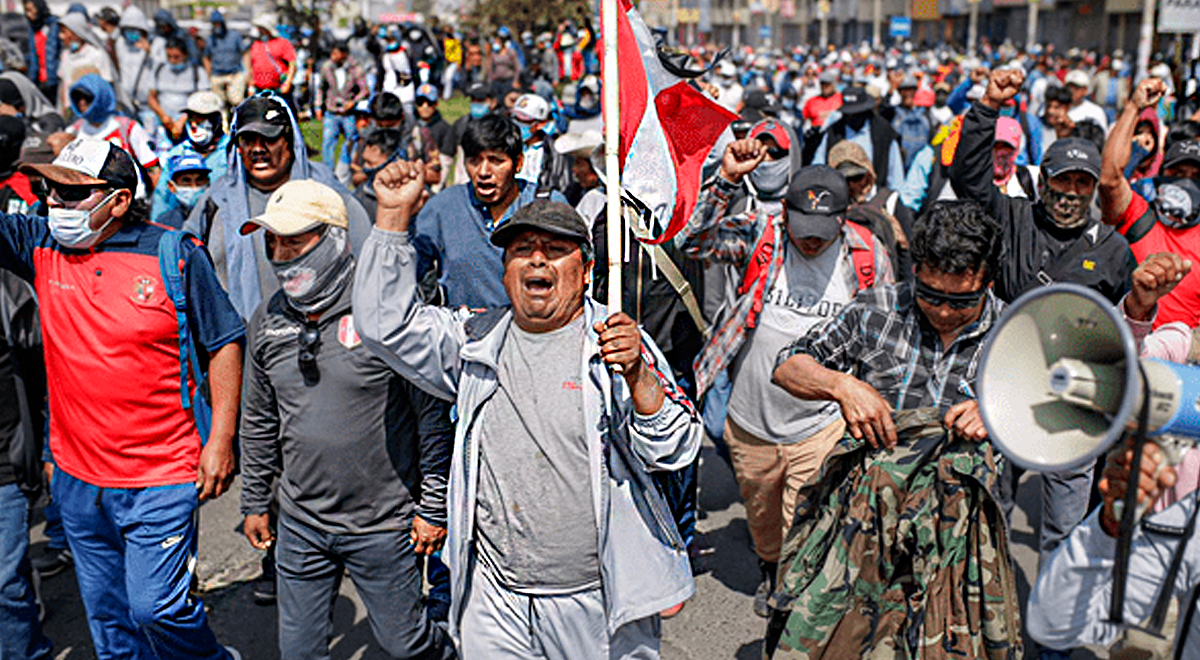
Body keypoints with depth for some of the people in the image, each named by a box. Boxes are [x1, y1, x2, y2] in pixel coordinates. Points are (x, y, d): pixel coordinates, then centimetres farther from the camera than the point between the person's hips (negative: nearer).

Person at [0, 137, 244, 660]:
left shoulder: (177, 255, -10)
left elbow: (223, 342, -5)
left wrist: (221, 438, -9)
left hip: (162, 479, -5)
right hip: (77, 477, 5)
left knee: (157, 609, -1)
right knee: (106, 615, 18)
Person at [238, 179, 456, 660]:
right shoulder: (267, 321, 2)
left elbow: (433, 416, -11)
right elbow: (259, 421, 14)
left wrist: (434, 507, -8)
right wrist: (254, 501, 17)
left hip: (384, 525, -5)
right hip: (301, 524, 5)